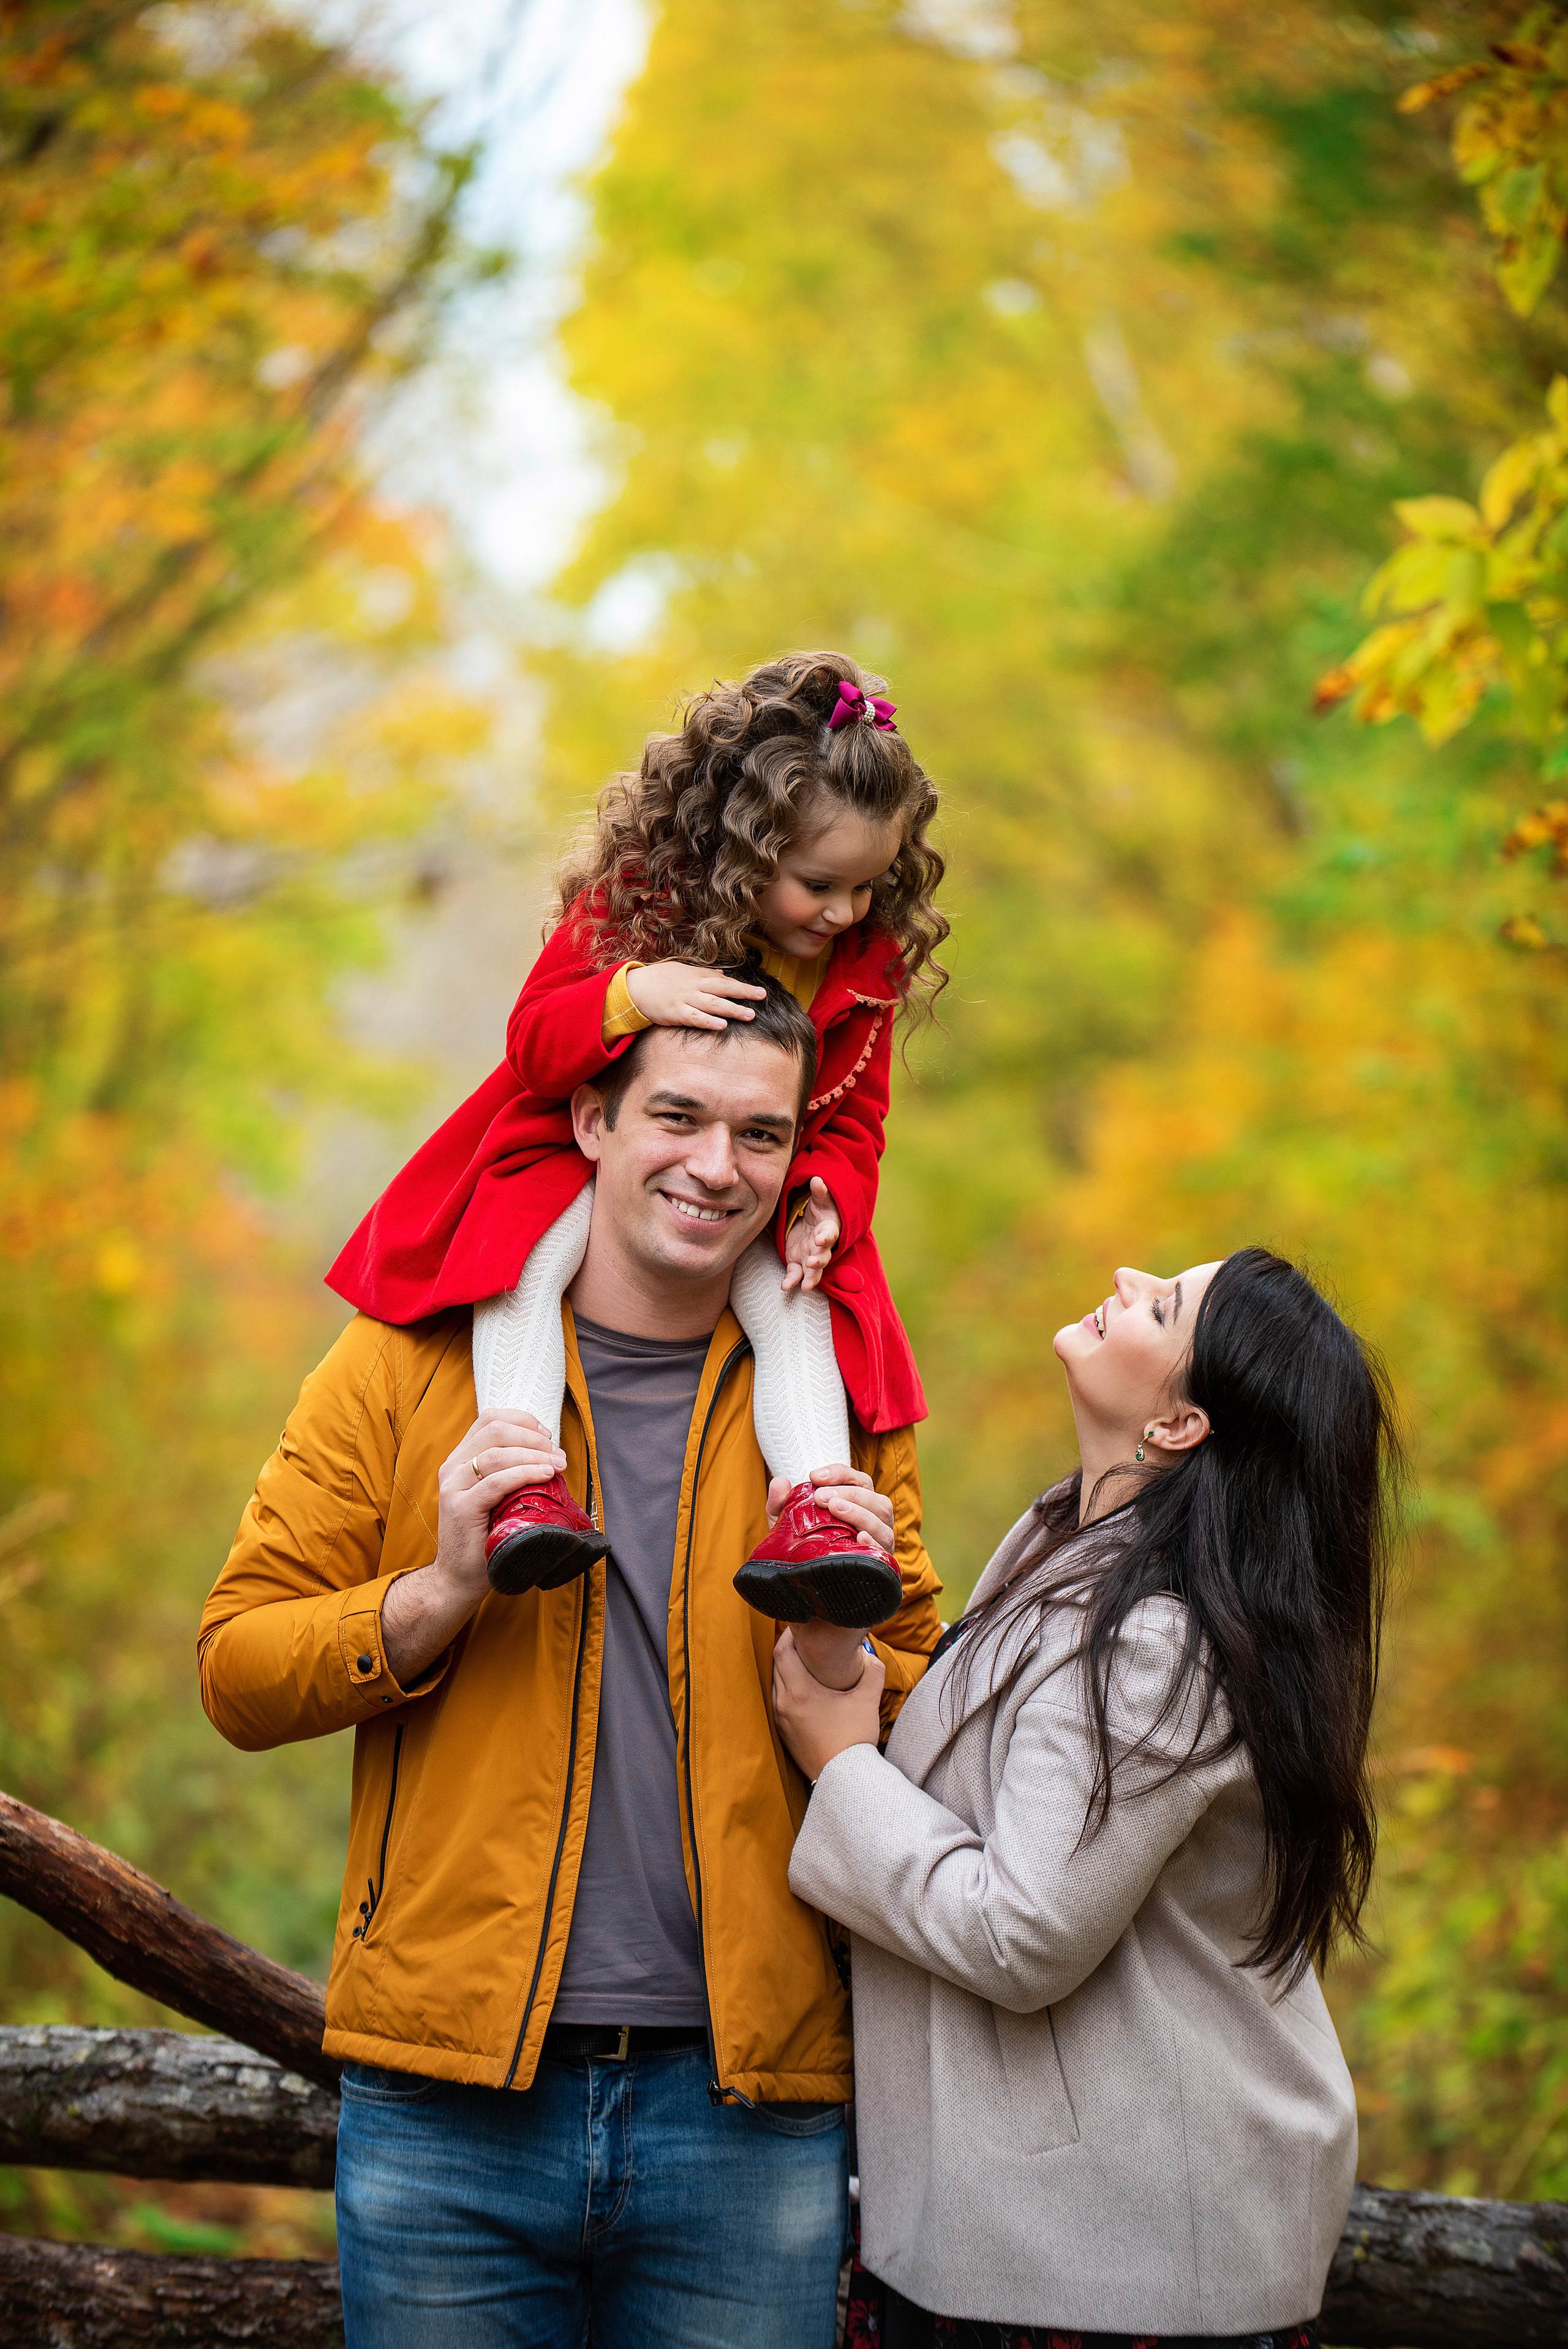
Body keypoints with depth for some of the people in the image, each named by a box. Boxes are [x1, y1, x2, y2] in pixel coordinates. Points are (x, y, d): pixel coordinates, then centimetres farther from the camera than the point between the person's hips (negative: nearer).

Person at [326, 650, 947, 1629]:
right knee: (526, 1252, -31)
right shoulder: (632, 900, -16)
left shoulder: (867, 965, -5)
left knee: (798, 1300, -27)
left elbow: (853, 1119, 2)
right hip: (587, 1155, -2)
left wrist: (826, 1200, -21)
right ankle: (525, 1485, -42)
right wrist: (630, 995, -38)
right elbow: (533, 1043, -18)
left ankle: (814, 1512, -38)